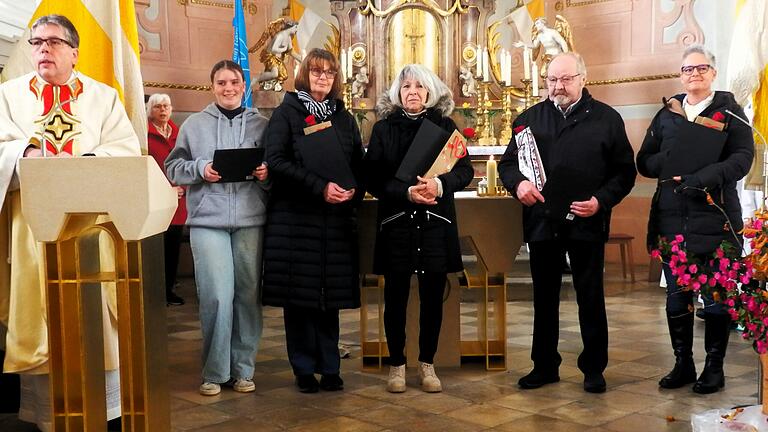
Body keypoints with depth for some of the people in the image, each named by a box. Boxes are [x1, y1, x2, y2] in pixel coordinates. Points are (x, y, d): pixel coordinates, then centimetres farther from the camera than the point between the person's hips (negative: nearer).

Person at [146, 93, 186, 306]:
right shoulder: (145, 135, -3)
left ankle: (169, 289, 17)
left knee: (173, 246, 8)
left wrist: (183, 186, -1)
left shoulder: (177, 134, 15)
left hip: (177, 200, 6)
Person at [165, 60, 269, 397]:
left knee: (248, 294, 4)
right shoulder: (195, 124, 12)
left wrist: (267, 174, -8)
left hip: (251, 220, 1)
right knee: (216, 296, -8)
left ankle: (243, 369, 16)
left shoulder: (261, 125, 13)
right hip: (207, 220, -1)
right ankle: (214, 372, 7)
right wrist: (200, 169, -8)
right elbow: (173, 168, 10)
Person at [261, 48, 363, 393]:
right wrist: (320, 188, -18)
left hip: (336, 219, 3)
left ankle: (329, 368, 14)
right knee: (299, 294, 0)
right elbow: (276, 160, -10)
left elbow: (360, 164, 14)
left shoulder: (344, 117, 15)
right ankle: (304, 370, 11)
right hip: (296, 217, -3)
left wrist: (353, 190, -7)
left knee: (330, 295, 5)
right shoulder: (285, 114, 2)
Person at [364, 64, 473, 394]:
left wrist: (440, 185, -18)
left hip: (436, 222, 1)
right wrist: (407, 192, -18)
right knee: (395, 296, 4)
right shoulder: (383, 128, 5)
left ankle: (427, 363, 20)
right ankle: (396, 364, 18)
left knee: (433, 295, 5)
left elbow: (464, 170, 2)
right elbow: (373, 179, -2)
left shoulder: (445, 125, 8)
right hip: (396, 222, -1)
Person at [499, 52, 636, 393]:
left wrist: (602, 200, -14)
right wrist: (518, 183, -14)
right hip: (542, 222, 3)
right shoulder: (530, 118, 9)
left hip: (587, 223, -2)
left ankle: (594, 368, 21)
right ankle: (544, 366, 24)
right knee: (544, 298, 12)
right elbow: (507, 162, 8)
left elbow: (624, 171, 1)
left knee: (591, 298, 7)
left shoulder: (607, 118, 2)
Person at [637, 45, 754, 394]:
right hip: (672, 221, 3)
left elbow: (742, 158, -9)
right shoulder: (666, 114, 14)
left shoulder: (729, 111, 4)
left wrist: (701, 178, -22)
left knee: (716, 297, 3)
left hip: (716, 218, -3)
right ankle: (683, 364, 20)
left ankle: (714, 367, 16)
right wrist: (671, 164, -10)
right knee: (676, 297, 8)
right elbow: (644, 161, 11)